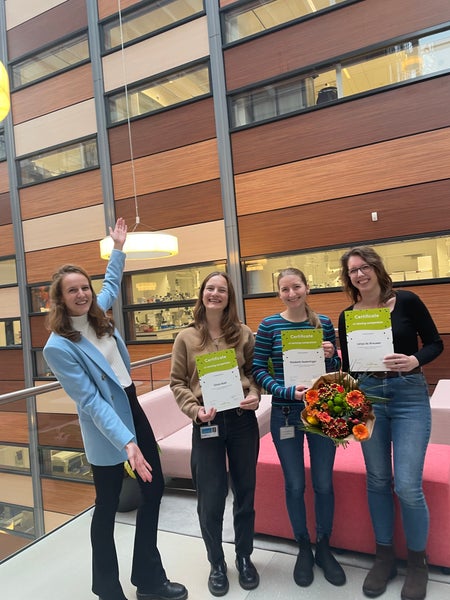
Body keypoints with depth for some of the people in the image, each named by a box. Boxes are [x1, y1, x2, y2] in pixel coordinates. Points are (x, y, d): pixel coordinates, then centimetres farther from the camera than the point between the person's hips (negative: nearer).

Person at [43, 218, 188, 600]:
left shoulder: (99, 317, 1)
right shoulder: (58, 347, -19)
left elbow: (112, 285, 25)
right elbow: (91, 401, -24)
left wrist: (118, 249, 30)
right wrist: (126, 442, -30)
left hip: (133, 410, 8)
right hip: (107, 429, -8)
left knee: (154, 489, 15)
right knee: (107, 509, 9)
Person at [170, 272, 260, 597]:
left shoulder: (243, 333, 2)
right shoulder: (186, 337, -1)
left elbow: (255, 371, 8)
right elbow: (177, 383, 0)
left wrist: (254, 394, -10)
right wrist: (194, 410, -13)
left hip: (243, 420, 1)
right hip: (207, 423, -1)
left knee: (245, 492, 15)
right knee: (210, 499, 7)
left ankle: (244, 558, 38)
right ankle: (217, 563, 33)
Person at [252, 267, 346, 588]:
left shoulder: (324, 322, 1)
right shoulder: (269, 326, -5)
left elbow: (335, 369, 8)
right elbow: (258, 370, -6)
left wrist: (331, 356, -14)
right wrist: (288, 392, -19)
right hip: (286, 413, -1)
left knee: (324, 483, 11)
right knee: (295, 485, 11)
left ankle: (324, 548, 35)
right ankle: (304, 548, 34)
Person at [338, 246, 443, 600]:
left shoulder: (406, 301, -5)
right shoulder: (347, 316, 2)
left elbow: (435, 343, -1)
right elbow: (347, 366, 7)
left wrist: (415, 360, -20)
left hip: (410, 396, -3)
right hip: (368, 397, 3)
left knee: (407, 485, -5)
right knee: (377, 480, 11)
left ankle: (418, 562, 22)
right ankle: (385, 557, 31)